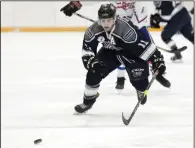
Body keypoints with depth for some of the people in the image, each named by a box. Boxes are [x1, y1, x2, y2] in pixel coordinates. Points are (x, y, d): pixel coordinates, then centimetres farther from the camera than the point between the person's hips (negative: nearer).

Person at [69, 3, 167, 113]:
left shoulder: (126, 29, -40)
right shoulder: (94, 30, -25)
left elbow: (144, 44, -39)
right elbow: (87, 48, -10)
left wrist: (157, 60, -41)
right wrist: (90, 61, -25)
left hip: (130, 51, -4)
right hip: (110, 51, 4)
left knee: (137, 75, -22)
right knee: (94, 71, -10)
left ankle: (142, 90, 17)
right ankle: (88, 100, 12)